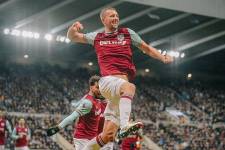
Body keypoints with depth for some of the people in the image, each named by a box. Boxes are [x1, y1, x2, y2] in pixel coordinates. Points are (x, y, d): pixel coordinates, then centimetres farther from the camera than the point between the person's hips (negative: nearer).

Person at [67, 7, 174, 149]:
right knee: (129, 87, -39)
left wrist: (163, 57, 5)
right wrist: (73, 27, 0)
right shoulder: (97, 37, 16)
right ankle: (125, 126, -55)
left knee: (108, 135, -4)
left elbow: (146, 48, 21)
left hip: (123, 81, 2)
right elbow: (72, 37, 23)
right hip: (108, 80, -2)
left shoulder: (127, 33, 16)